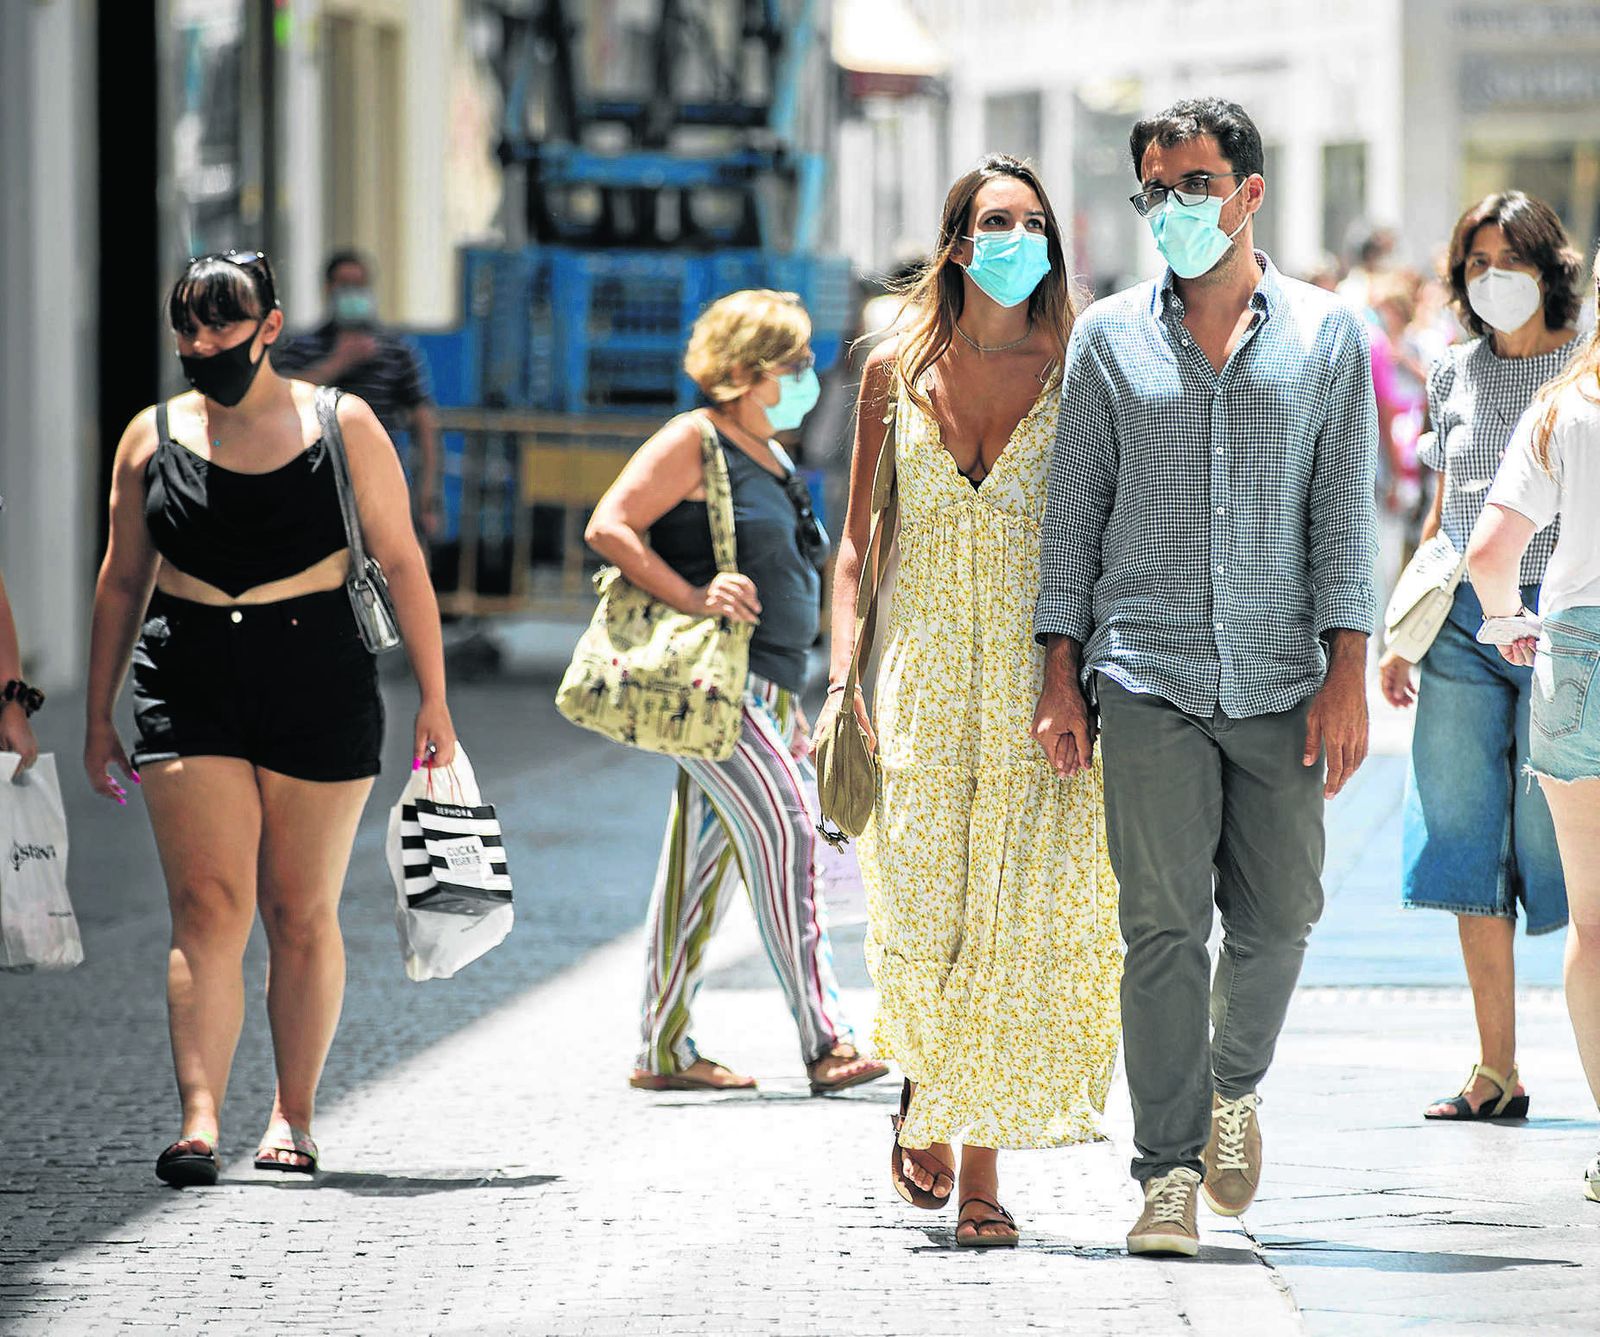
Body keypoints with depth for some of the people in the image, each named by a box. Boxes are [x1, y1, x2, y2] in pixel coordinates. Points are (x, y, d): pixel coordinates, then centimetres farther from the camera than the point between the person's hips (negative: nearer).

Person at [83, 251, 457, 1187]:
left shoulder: (342, 427, 2)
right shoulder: (153, 437, 8)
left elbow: (402, 564, 3)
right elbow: (124, 581, 14)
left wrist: (434, 696, -1)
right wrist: (99, 717, 14)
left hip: (319, 686, -1)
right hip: (189, 681, 1)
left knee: (301, 913, 5)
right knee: (207, 905, -11)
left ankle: (294, 1115, 16)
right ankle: (200, 1119, -17)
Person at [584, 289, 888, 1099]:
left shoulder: (771, 457, 20)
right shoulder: (694, 441, -7)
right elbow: (609, 526, -14)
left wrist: (792, 718, 24)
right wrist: (691, 598, -22)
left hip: (764, 689, 9)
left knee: (702, 861, 10)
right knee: (782, 822, -17)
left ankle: (664, 1049, 13)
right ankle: (823, 1041, -21)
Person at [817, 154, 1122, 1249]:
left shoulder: (1077, 377, 2)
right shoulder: (897, 373, 6)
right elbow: (857, 543, 10)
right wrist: (842, 677, -1)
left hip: (1039, 679, -1)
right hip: (924, 675, 1)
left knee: (1017, 921, -6)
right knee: (917, 925, -7)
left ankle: (979, 1167, 3)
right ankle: (925, 1083, 25)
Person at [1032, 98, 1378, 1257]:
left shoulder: (1327, 335, 7)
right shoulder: (1111, 338, 8)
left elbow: (1345, 511, 5)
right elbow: (1074, 511, 10)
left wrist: (1348, 673, -4)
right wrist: (1061, 672, 3)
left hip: (1280, 678, 1)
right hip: (1149, 673, -1)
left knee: (1277, 916, 3)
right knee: (1163, 925, -7)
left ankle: (1234, 1086, 32)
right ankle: (1170, 1172, -4)